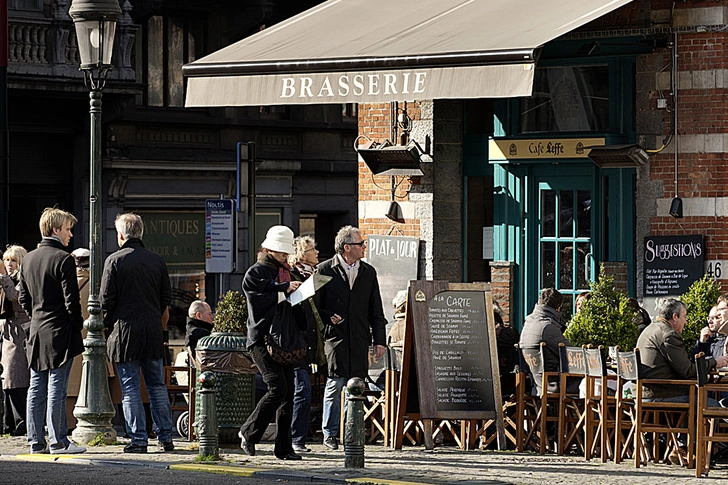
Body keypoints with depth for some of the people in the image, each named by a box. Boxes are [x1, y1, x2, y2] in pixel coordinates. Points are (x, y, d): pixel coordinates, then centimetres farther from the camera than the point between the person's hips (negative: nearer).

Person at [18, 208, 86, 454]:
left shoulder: (28, 259, 10)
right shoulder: (63, 259, -13)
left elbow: (23, 297, 13)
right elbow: (71, 300, -14)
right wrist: (77, 325, -2)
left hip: (37, 332, 7)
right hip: (60, 332, -7)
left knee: (36, 389, 8)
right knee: (56, 389, -4)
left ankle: (36, 441, 10)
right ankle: (58, 441, -2)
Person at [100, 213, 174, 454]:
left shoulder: (114, 261, -7)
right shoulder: (156, 260, 5)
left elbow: (106, 299, -7)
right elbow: (167, 296, 9)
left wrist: (110, 324, 8)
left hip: (125, 332, -4)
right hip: (153, 333, 4)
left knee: (130, 389, 1)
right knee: (157, 386, 11)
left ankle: (138, 439, -2)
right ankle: (165, 438, 11)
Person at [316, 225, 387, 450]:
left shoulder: (369, 272, 14)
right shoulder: (325, 270, 2)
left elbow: (376, 311, 15)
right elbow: (313, 305, 4)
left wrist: (379, 340, 9)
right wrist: (328, 318, -13)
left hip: (360, 340, 4)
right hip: (335, 337, -4)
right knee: (336, 383, -7)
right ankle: (330, 433, 2)